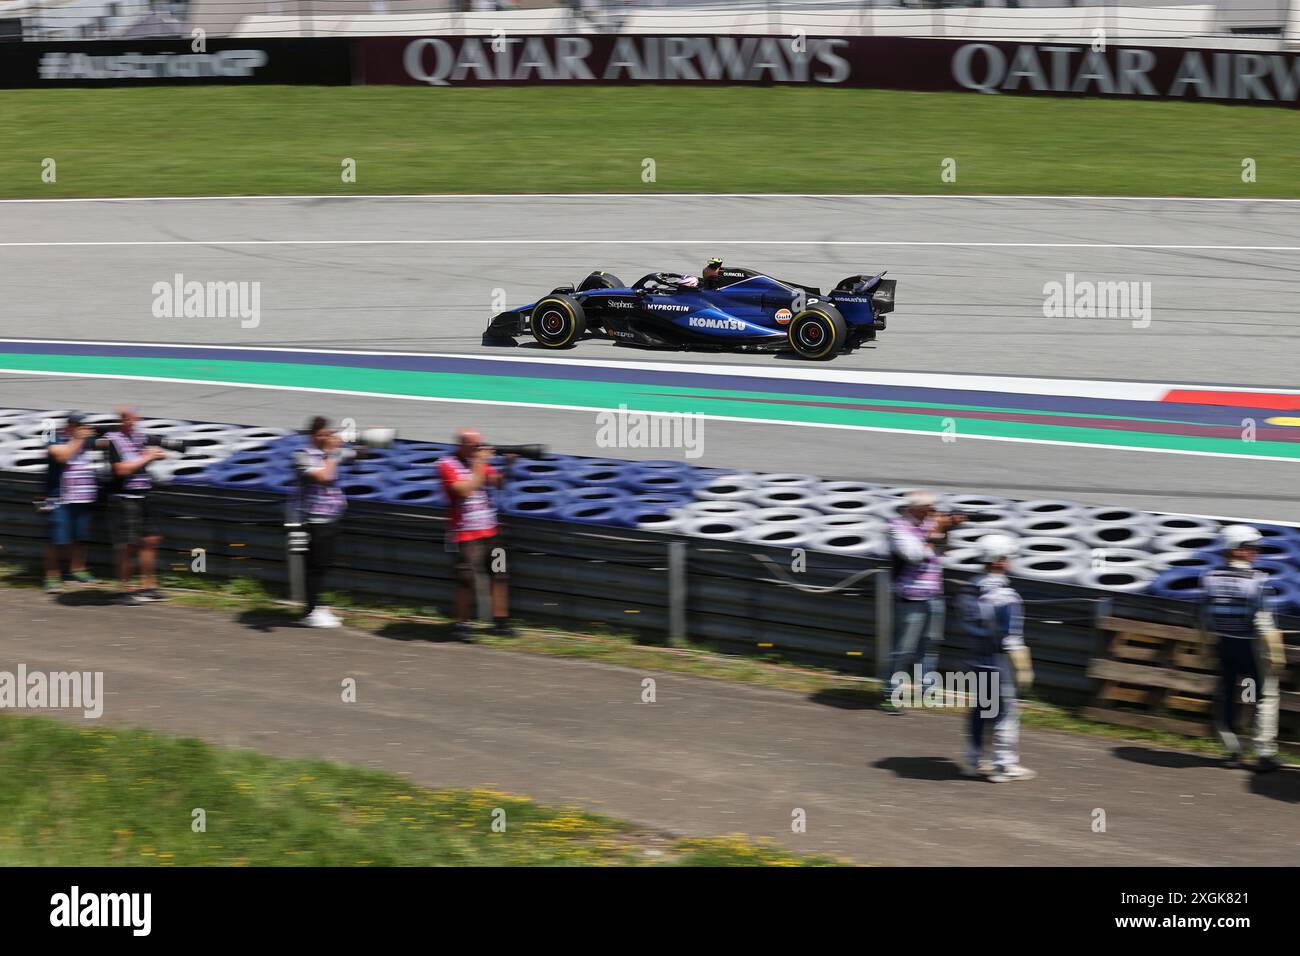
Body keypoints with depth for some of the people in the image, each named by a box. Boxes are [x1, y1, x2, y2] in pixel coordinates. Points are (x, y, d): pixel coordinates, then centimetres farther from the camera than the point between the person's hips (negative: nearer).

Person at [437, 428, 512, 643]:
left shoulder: (480, 460, 10)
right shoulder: (448, 465, -9)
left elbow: (498, 482, 5)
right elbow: (464, 490, -21)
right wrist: (479, 464, -17)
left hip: (489, 531, 7)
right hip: (465, 534, -7)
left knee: (499, 576, 6)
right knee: (467, 581, -7)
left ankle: (500, 621, 13)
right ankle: (461, 625, 4)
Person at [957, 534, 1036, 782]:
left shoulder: (970, 589, 3)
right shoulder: (1004, 596, -20)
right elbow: (1012, 637, -21)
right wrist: (1023, 668, -15)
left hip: (978, 659, 8)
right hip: (1000, 663, -8)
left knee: (980, 708, 17)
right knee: (1006, 712, 2)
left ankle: (974, 761, 23)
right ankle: (1006, 766, 6)